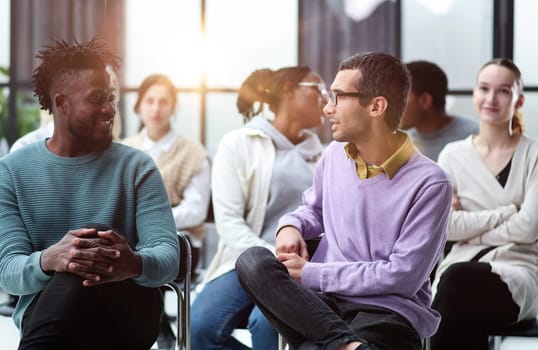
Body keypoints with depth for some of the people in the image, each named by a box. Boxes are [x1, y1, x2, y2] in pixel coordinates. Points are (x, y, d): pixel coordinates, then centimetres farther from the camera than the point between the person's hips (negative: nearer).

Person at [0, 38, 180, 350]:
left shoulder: (137, 167, 5)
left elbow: (169, 258, -7)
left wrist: (134, 264, -34)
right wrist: (48, 260, -32)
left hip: (128, 311, 1)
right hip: (44, 311, -1)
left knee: (98, 235, -33)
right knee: (79, 261, -36)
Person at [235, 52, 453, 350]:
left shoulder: (428, 183, -10)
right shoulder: (335, 155, 10)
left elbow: (403, 276, -14)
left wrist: (311, 274, -12)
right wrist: (290, 226, 4)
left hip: (388, 314, -8)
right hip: (324, 301, 8)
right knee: (253, 261, -27)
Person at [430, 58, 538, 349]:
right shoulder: (453, 155, 10)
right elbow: (446, 226, -1)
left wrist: (471, 227, -2)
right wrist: (508, 211, -6)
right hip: (462, 264, 2)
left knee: (458, 283, -34)